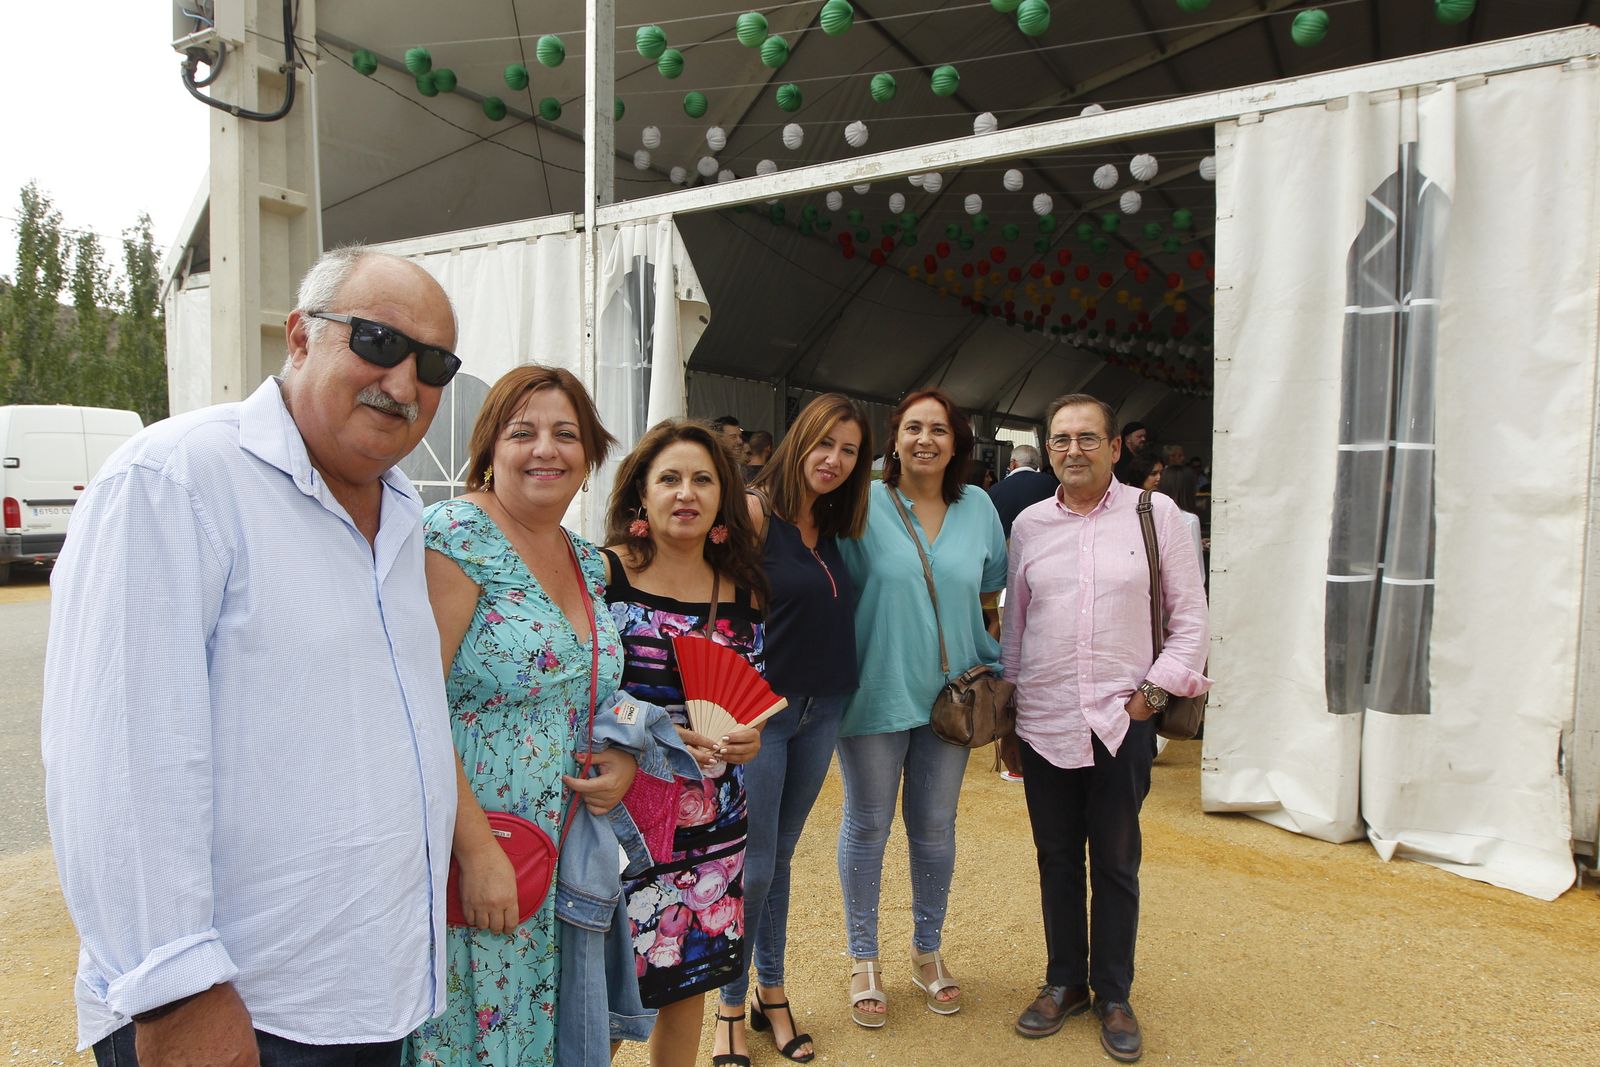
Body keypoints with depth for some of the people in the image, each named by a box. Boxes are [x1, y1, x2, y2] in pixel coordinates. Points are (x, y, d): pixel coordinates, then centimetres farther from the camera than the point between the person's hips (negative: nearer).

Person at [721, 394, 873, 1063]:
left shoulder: (834, 525, 8)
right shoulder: (755, 510, -13)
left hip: (821, 711, 6)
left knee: (780, 855, 17)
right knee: (753, 864, 2)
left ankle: (772, 993, 31)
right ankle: (732, 1006, 21)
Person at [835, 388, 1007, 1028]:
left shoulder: (977, 507, 4)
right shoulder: (864, 505, -9)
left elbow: (988, 594, 15)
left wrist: (989, 665, 8)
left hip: (948, 694, 4)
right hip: (875, 693, -3)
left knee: (935, 827, 15)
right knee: (868, 826, 10)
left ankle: (927, 951, 36)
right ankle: (864, 960, 28)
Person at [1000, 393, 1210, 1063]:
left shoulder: (1155, 514, -1)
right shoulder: (1029, 525, 6)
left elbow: (1189, 615, 3)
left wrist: (1156, 690, -6)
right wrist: (1006, 720, 12)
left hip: (1123, 722, -2)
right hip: (1044, 723, 2)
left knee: (1116, 865, 9)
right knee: (1057, 861, 12)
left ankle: (1113, 995, 26)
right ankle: (1064, 983, 30)